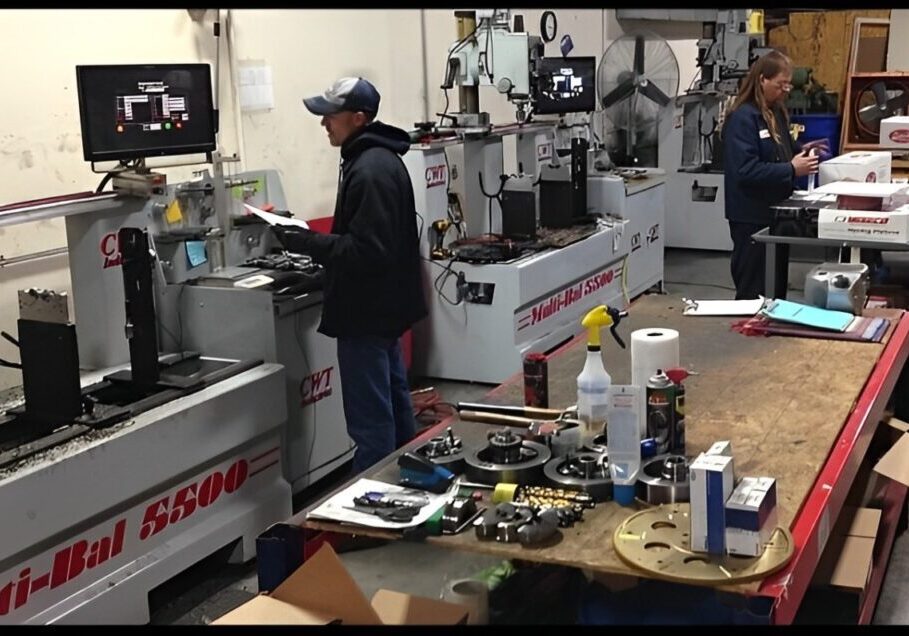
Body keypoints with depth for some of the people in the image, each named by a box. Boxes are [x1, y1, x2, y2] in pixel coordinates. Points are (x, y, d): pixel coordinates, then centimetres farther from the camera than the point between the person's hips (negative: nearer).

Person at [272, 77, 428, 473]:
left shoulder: (370, 170, -21)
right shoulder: (378, 158, 12)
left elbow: (366, 249, -25)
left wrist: (307, 243, -21)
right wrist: (314, 242, 15)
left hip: (367, 313, -11)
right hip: (382, 307, 11)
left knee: (370, 419, -4)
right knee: (395, 405, 19)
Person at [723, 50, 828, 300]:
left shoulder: (776, 112, 9)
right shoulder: (742, 118, -19)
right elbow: (746, 171, -27)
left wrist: (800, 150, 6)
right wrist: (791, 169, -27)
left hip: (774, 210, 9)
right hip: (752, 216, -9)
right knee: (753, 290, 1)